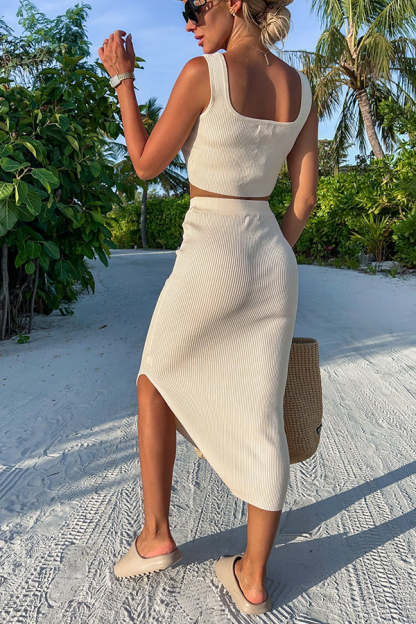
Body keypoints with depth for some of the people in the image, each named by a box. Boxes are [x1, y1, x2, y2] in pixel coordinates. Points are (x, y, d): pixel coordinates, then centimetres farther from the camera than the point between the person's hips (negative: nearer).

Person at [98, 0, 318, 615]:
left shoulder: (203, 72, -8)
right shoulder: (301, 87, 10)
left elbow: (146, 164, -1)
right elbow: (305, 199, 10)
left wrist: (121, 78, 8)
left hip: (210, 259, -5)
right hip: (275, 260, 6)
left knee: (155, 380, 20)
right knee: (262, 419, 10)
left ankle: (156, 535, 27)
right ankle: (253, 577, 25)